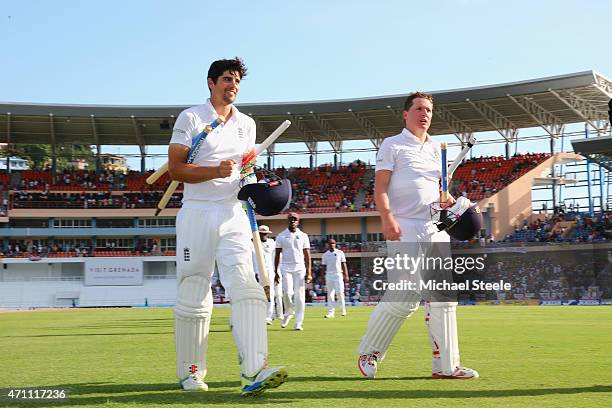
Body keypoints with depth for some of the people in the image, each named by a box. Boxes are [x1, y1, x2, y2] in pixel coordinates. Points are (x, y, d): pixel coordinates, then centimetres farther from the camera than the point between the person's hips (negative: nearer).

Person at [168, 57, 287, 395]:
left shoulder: (247, 124, 17)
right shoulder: (191, 118, 1)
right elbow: (175, 169, -6)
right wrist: (216, 171, -20)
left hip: (233, 215, 4)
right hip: (197, 214, -3)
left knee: (246, 288, -15)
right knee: (193, 298, 1)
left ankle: (253, 373, -23)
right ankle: (190, 373, 15)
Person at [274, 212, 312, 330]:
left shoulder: (303, 236, 7)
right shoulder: (281, 236, 6)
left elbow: (307, 255, 5)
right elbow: (277, 255, 7)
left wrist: (309, 272, -4)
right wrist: (276, 272, 0)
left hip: (300, 268, 1)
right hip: (286, 268, -1)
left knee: (299, 295, -4)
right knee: (287, 292, -16)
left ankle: (298, 323, 0)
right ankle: (288, 312, 13)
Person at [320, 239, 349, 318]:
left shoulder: (340, 253, 4)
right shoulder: (325, 255, 9)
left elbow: (344, 265, 2)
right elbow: (323, 266, 10)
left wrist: (346, 276, -5)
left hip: (338, 275, -2)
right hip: (329, 275, 2)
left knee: (339, 292, -10)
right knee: (330, 294, 0)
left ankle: (342, 309, 9)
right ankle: (331, 312, 0)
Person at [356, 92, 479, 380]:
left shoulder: (435, 148, 21)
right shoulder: (392, 145, 2)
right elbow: (380, 187, -6)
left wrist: (446, 200, 4)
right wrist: (387, 218, -22)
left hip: (436, 229, 7)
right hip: (404, 230, -7)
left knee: (443, 298, 3)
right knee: (403, 298, -12)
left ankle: (446, 365, 7)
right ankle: (368, 353, 6)